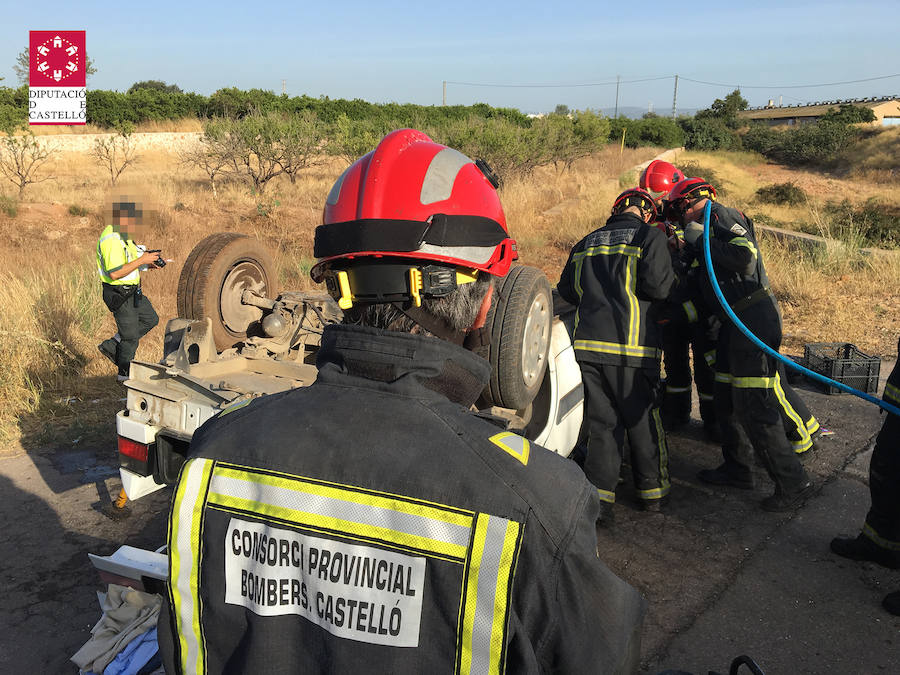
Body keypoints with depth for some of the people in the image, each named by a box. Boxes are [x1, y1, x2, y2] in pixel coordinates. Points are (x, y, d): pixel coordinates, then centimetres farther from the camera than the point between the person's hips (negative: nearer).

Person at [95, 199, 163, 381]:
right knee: (130, 335, 3)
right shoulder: (111, 240, -26)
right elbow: (115, 273, -31)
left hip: (131, 290, 10)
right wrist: (142, 260, -27)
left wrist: (148, 262, 1)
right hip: (119, 295, -10)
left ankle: (111, 346, 23)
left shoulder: (122, 235, 6)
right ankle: (125, 373, 23)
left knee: (150, 319, 19)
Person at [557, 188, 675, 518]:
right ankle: (653, 491, 25)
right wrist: (671, 278, 9)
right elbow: (657, 285, -13)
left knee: (601, 422, 10)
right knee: (643, 420, 11)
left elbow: (567, 289, 16)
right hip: (631, 346, -4)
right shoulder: (650, 236, -1)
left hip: (588, 344, 4)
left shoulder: (587, 243, 16)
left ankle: (599, 495, 8)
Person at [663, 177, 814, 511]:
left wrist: (701, 240, -16)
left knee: (755, 409, -9)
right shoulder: (710, 222, 19)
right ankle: (737, 469, 32)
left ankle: (793, 484, 2)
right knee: (726, 400, 18)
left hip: (754, 318, -10)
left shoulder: (721, 215, -10)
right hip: (736, 321, 10)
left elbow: (746, 257, -25)